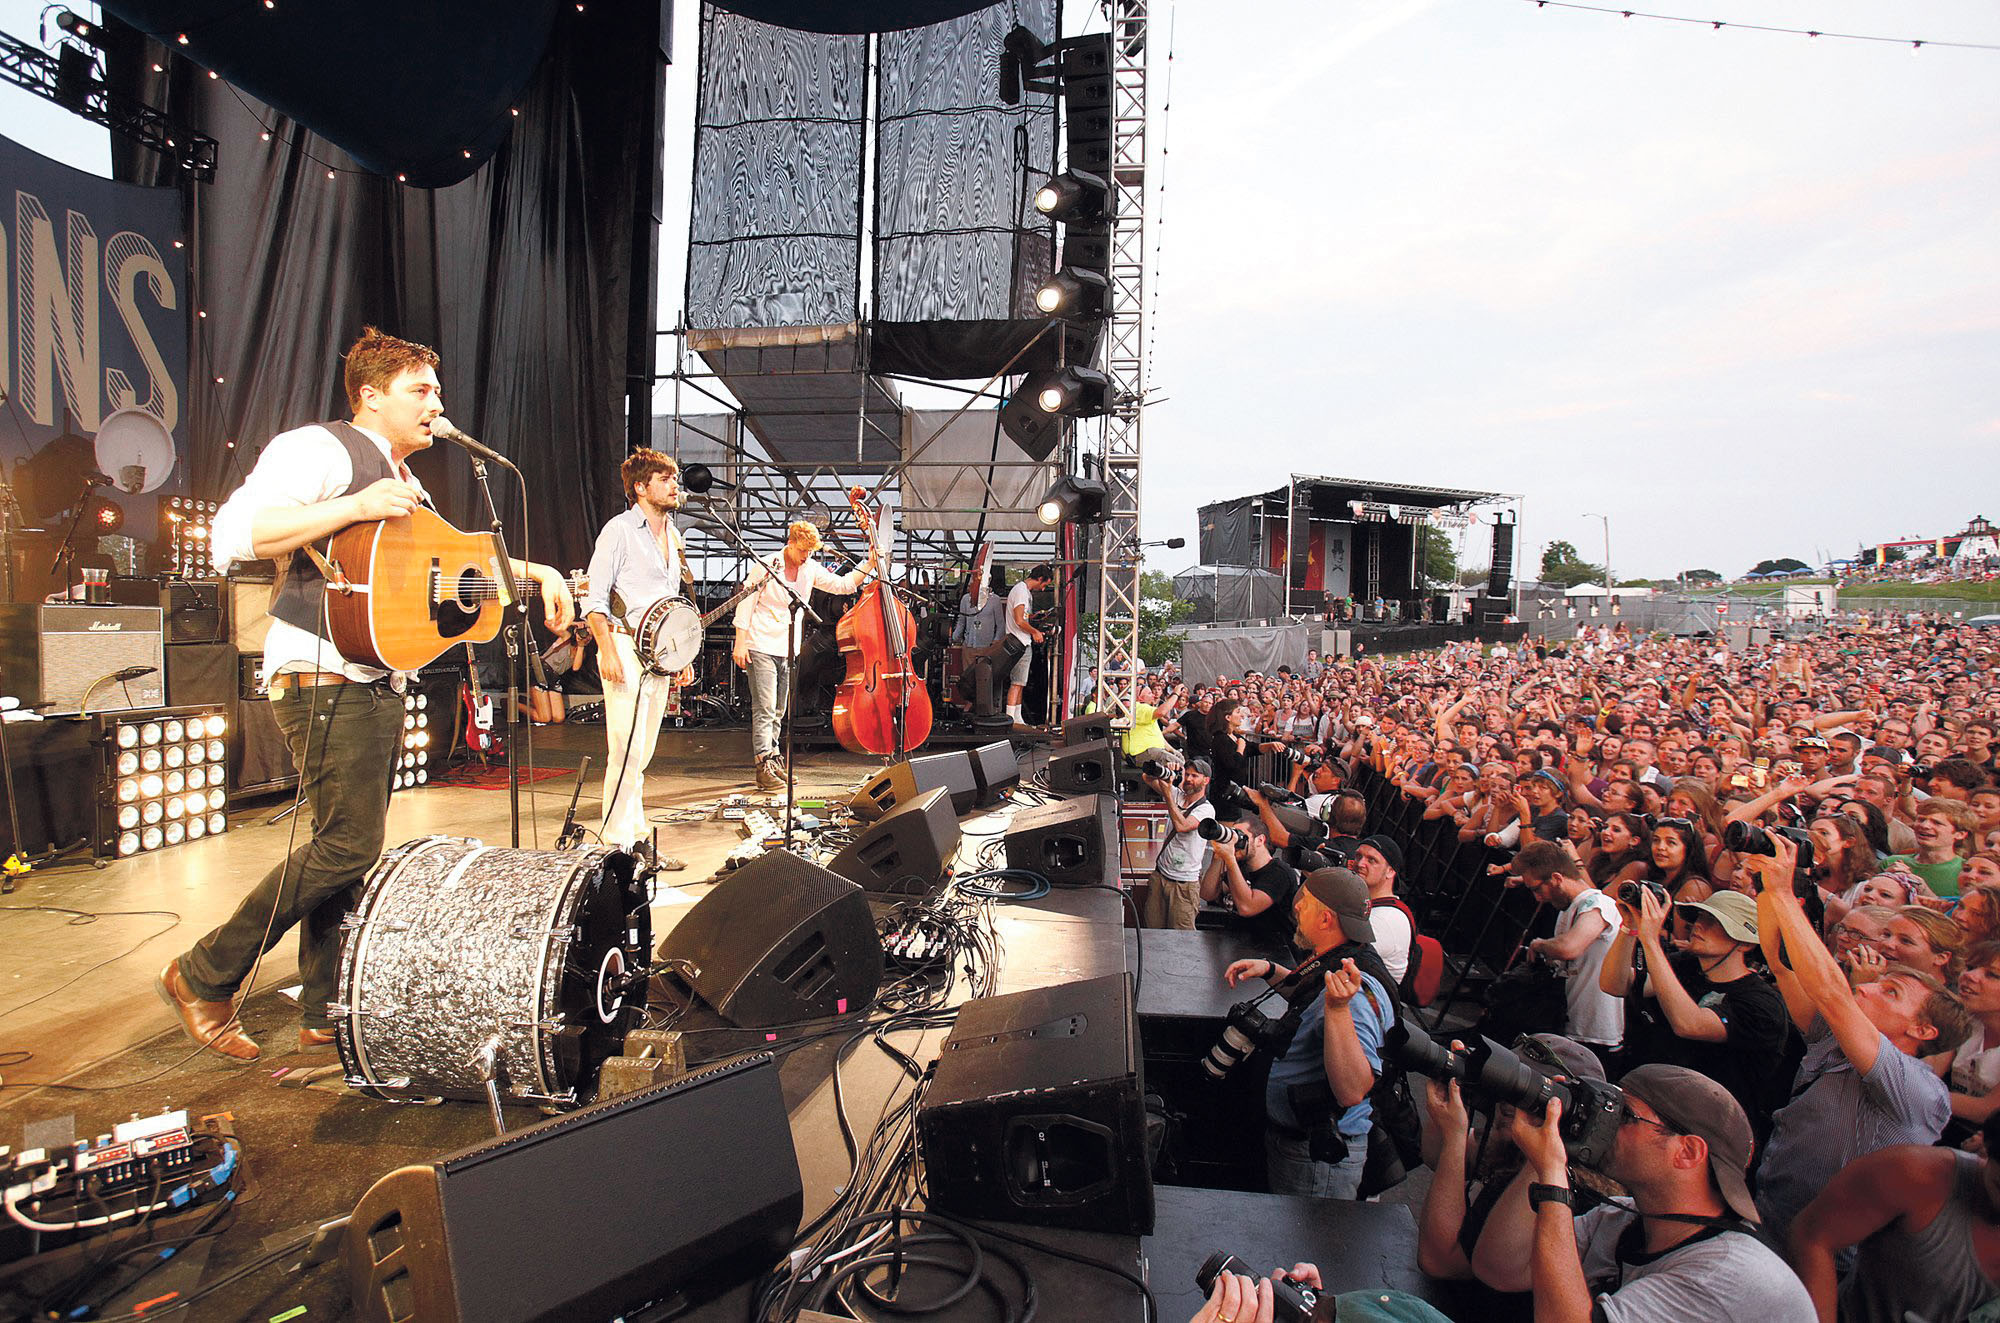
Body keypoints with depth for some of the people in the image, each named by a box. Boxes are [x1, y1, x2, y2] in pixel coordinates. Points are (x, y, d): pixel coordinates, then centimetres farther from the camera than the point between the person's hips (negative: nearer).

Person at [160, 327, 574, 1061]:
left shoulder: (403, 483, 23)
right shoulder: (321, 450, -7)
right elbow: (231, 534, -19)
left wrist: (534, 571, 24)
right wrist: (354, 508, -24)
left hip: (382, 682, 9)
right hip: (325, 678, -9)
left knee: (352, 847, 10)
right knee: (348, 845, -12)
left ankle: (326, 1013, 18)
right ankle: (203, 977, 6)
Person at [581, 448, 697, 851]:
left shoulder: (673, 537, 19)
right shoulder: (619, 530, -4)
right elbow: (594, 600, -8)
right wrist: (607, 652, -19)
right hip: (626, 649, -7)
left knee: (642, 754, 11)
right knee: (626, 751, -10)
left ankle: (638, 838, 18)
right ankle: (616, 843, -4)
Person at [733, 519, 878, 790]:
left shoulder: (811, 569, 7)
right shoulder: (766, 566, -8)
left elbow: (842, 585, 6)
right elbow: (745, 605, -6)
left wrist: (868, 566, -7)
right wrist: (740, 643, -10)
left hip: (788, 650, 6)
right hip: (761, 646, -6)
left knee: (778, 712, 12)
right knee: (764, 709, -10)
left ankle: (774, 762, 21)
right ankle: (763, 768, -10)